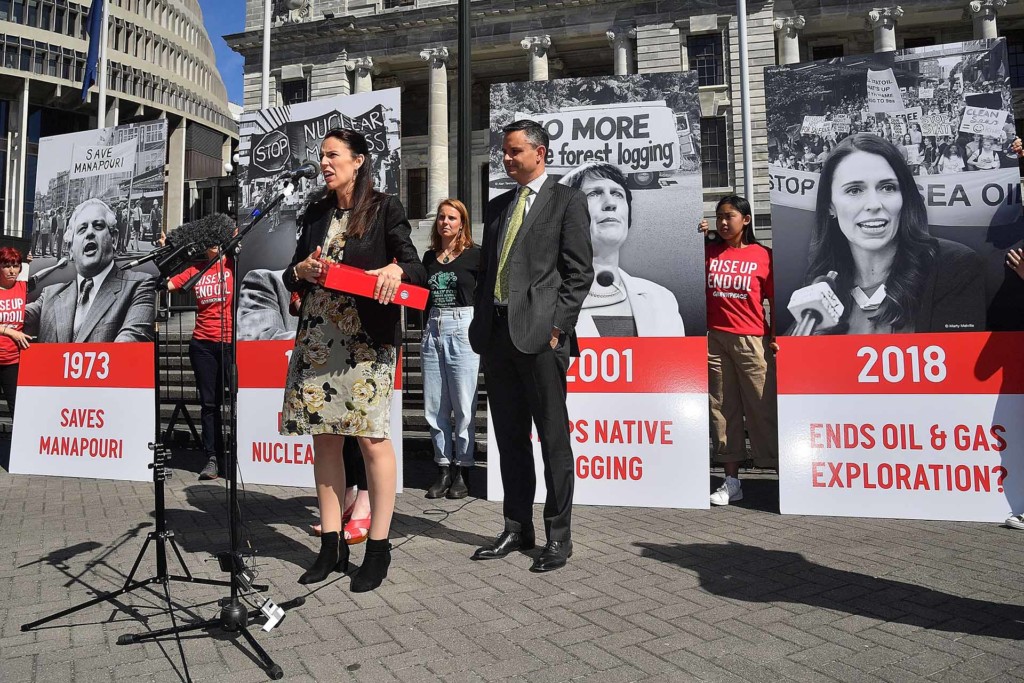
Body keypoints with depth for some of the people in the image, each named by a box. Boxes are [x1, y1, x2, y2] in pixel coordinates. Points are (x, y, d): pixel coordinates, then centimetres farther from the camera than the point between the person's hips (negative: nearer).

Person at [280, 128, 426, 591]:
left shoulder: (385, 210, 2)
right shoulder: (315, 214, 17)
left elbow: (416, 270, -3)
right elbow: (290, 277, 18)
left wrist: (395, 270, -24)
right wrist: (302, 270, -4)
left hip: (366, 340, -5)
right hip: (317, 338, 6)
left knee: (372, 440, -6)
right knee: (324, 440, 7)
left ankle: (378, 549, 7)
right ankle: (331, 547, 19)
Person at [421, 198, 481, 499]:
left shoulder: (474, 255, 0)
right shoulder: (429, 257, 14)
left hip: (463, 329, -5)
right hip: (432, 329, 5)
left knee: (463, 406, -1)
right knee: (434, 406, 6)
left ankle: (463, 470, 10)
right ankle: (444, 468, 17)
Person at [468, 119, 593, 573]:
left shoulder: (567, 201, 3)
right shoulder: (497, 206, 21)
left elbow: (580, 272, -5)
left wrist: (557, 326, -12)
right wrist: (480, 323, 10)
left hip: (540, 332, -6)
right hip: (496, 332, 7)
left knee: (553, 437, 0)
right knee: (509, 437, 11)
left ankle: (559, 536, 11)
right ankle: (517, 528, 23)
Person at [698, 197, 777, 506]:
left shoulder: (763, 255, 3)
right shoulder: (708, 252, 11)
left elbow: (775, 299, 4)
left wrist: (776, 336, -3)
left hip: (753, 340, -3)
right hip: (715, 339, 3)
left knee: (763, 408, -2)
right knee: (723, 408, 5)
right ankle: (731, 481, 13)